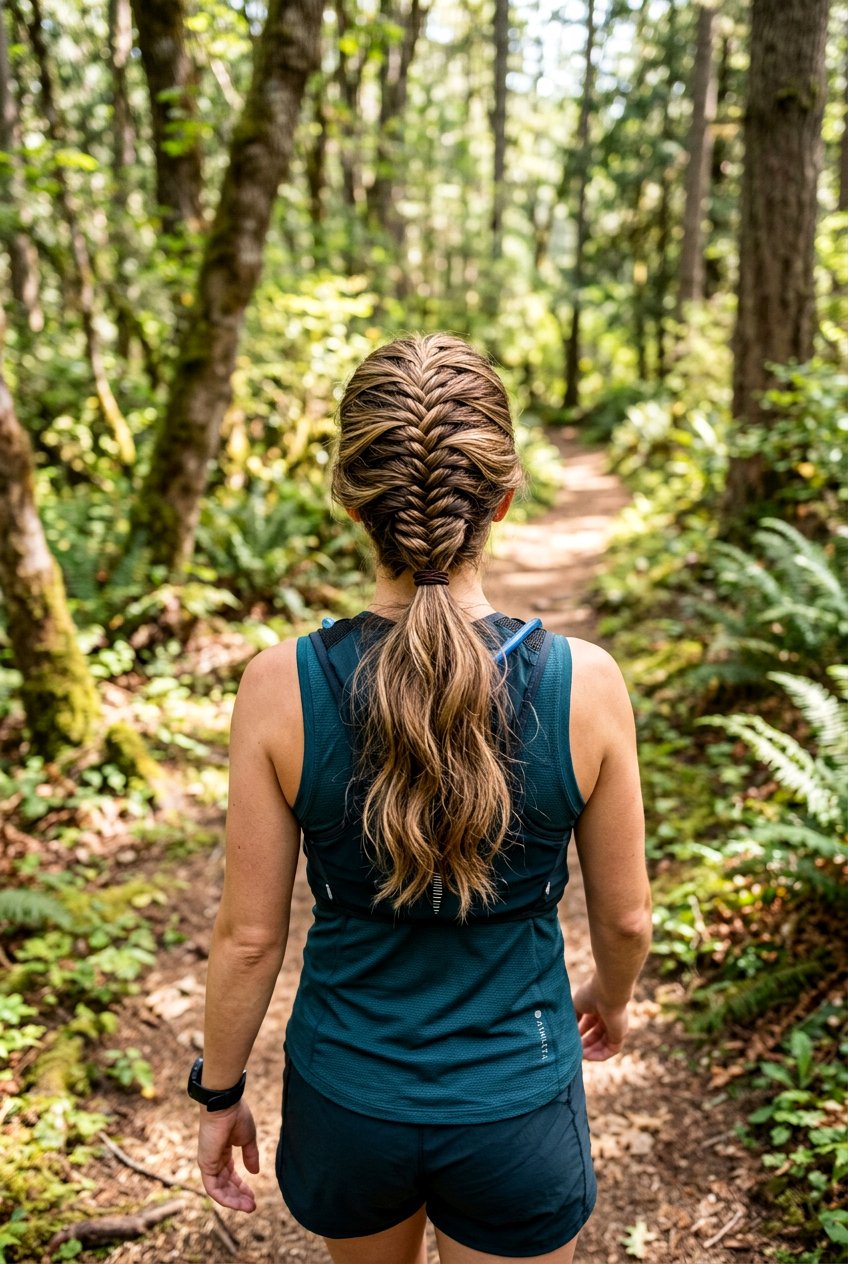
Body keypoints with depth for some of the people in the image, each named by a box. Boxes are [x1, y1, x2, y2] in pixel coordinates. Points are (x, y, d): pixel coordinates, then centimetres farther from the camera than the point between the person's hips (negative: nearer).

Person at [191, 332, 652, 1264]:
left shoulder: (280, 688, -21)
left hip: (345, 1104, 1)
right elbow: (625, 915, -7)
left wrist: (218, 1091, 6)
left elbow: (249, 932, -12)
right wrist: (612, 996, 15)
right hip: (516, 1111, 0)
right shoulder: (585, 684, -21)